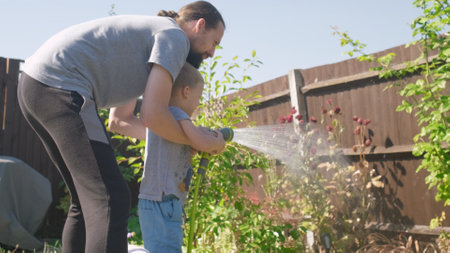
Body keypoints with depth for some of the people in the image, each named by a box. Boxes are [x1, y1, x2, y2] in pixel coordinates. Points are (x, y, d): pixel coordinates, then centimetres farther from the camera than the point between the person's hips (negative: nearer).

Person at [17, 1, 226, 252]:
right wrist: (195, 141, 5)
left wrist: (178, 140, 29)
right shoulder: (175, 36, -1)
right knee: (111, 199, -14)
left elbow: (121, 118, 30)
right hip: (60, 87, -11)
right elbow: (153, 114, -13)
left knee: (88, 200, 15)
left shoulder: (146, 36, 27)